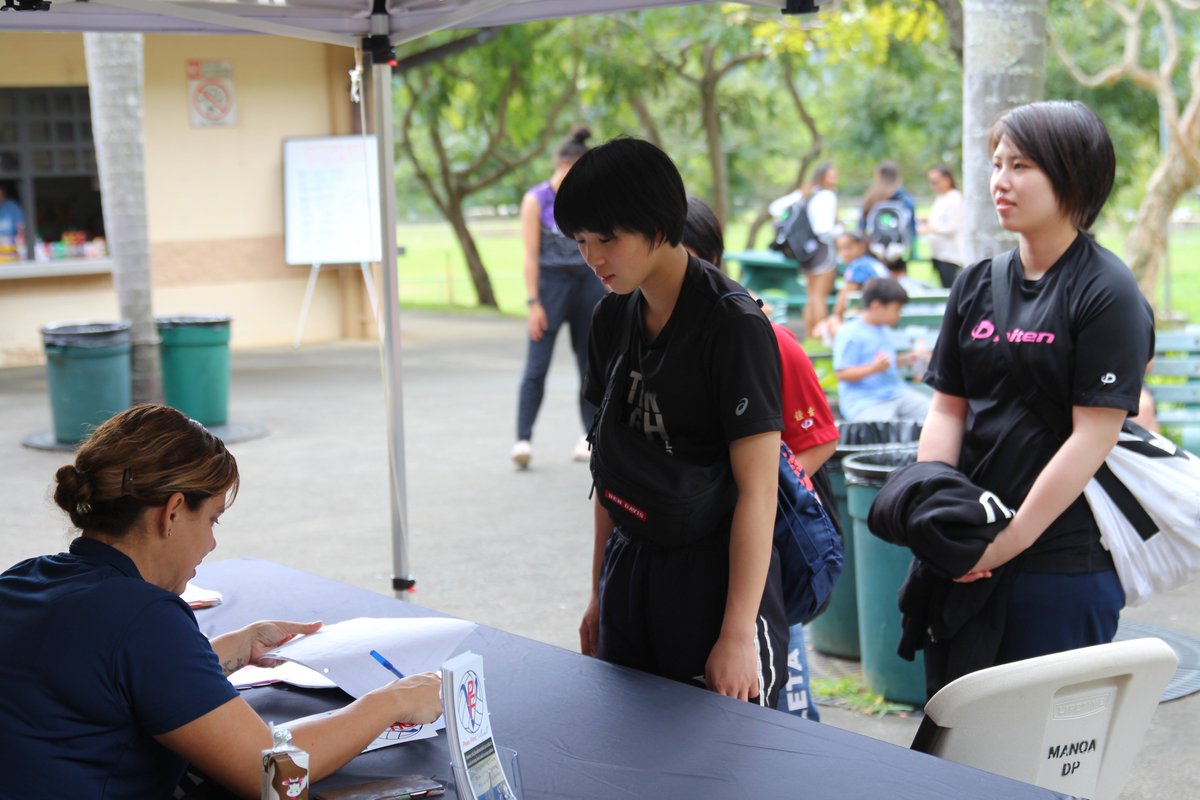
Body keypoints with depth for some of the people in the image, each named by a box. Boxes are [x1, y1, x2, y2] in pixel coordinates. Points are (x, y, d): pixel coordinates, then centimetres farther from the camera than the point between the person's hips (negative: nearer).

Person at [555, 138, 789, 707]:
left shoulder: (732, 323, -15)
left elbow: (757, 488, -16)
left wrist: (738, 633, -18)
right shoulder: (612, 319, 6)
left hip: (716, 575, -6)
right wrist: (600, 594, 14)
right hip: (632, 571, 6)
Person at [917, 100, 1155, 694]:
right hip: (967, 557, 6)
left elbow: (1093, 436, -14)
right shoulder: (977, 286, 10)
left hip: (1064, 560, -5)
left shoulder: (1108, 293, -8)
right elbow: (947, 410, 9)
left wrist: (1012, 539, -15)